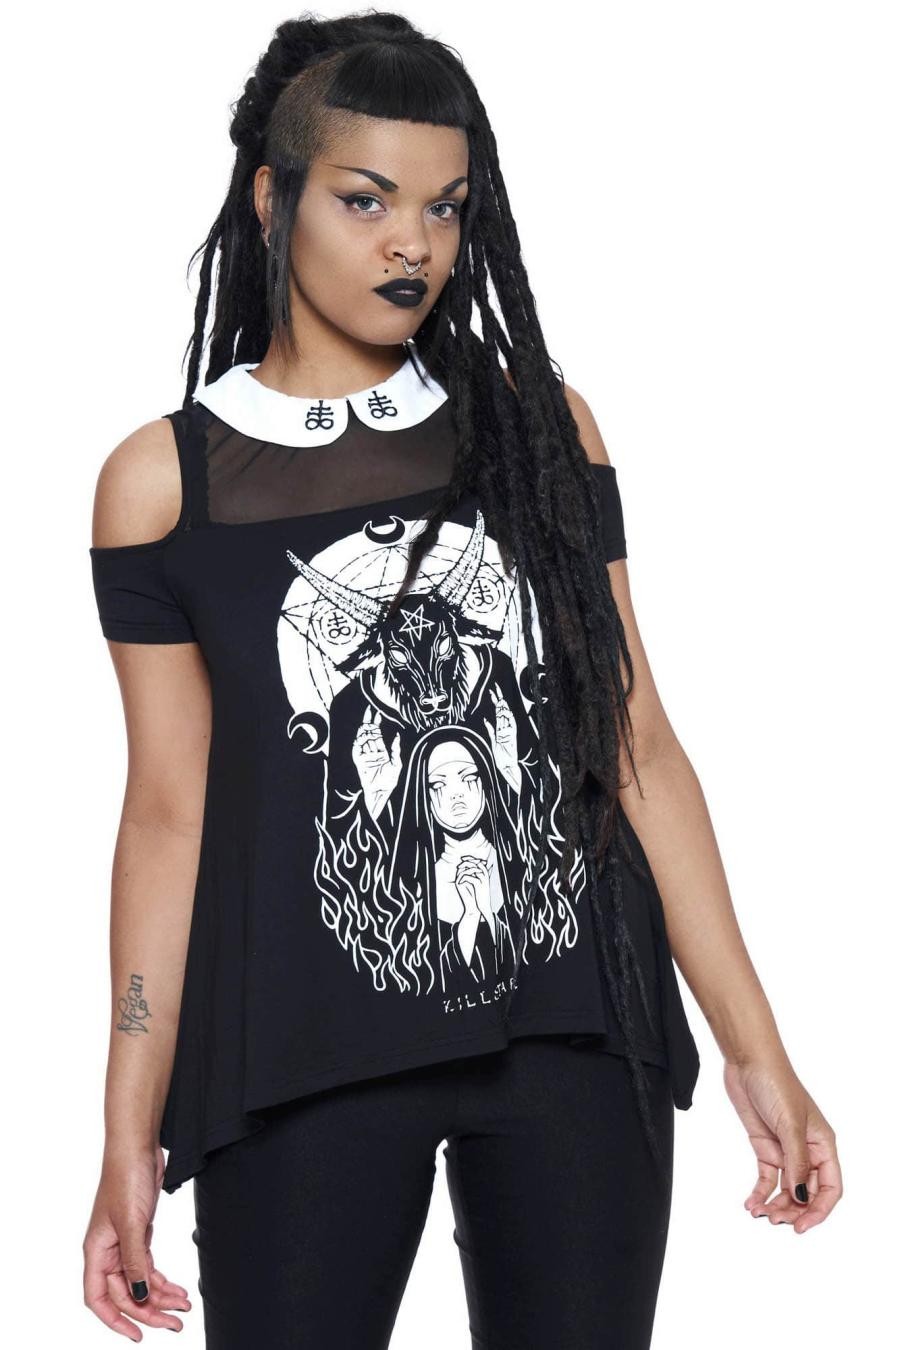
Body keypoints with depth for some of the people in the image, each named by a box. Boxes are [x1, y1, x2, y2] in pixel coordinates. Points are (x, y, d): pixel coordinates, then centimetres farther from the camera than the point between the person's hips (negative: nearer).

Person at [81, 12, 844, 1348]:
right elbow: (169, 812, 2)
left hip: (574, 1036, 2)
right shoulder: (165, 477, 1)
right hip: (305, 1065, -1)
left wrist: (757, 1049, 2)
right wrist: (131, 1138, 0)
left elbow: (639, 746, 5)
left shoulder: (540, 425, 5)